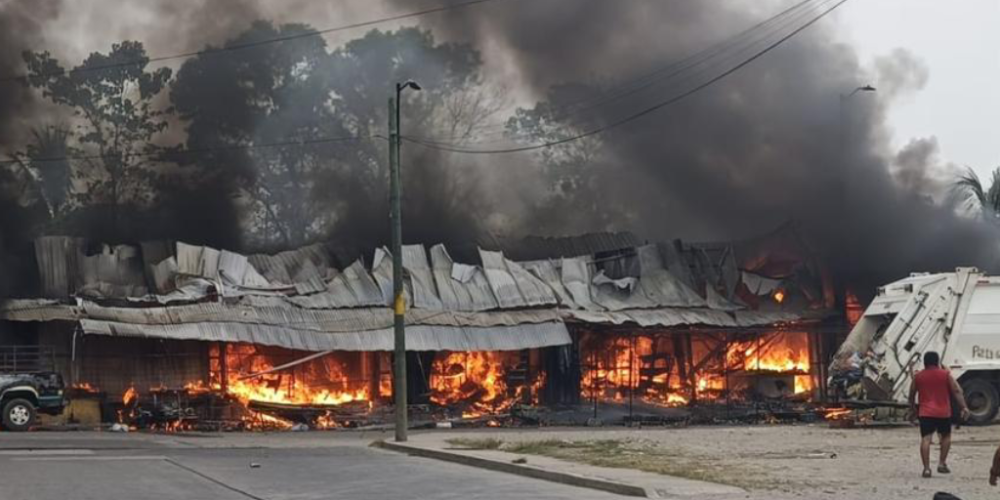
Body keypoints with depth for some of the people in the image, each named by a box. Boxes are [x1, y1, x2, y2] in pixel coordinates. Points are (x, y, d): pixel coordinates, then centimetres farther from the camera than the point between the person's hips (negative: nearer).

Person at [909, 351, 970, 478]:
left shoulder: (918, 376, 5)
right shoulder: (945, 374, 0)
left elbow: (912, 394, 13)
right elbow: (956, 391, -5)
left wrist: (913, 409, 27)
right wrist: (964, 407, -2)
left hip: (925, 413, 0)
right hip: (943, 412, 0)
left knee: (926, 439, -5)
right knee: (946, 436, 20)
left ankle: (926, 468, -13)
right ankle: (942, 463, 15)